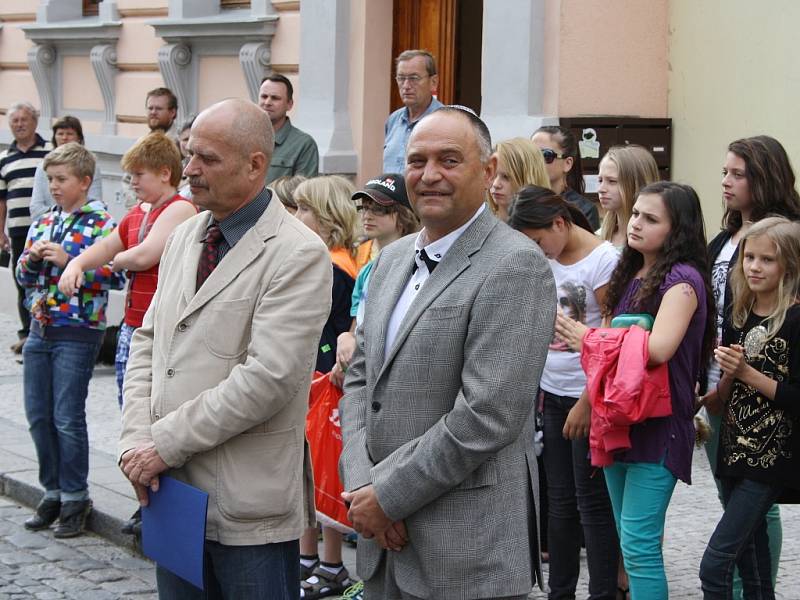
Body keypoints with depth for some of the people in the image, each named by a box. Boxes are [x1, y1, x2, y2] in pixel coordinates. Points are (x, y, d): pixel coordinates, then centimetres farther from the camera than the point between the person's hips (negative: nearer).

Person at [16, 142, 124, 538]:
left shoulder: (101, 224, -7)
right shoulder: (42, 223, 13)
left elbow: (115, 276, -16)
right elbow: (23, 276, 17)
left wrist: (68, 261, -20)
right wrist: (32, 259, -4)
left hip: (78, 333, -7)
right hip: (40, 330, 7)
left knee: (68, 419, -4)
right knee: (38, 416, 10)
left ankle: (75, 498, 10)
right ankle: (53, 493, 23)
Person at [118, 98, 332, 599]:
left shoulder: (298, 254, -13)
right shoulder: (184, 238, 12)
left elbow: (268, 378, -21)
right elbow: (148, 343, 14)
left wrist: (166, 442, -16)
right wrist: (136, 440, -2)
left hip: (248, 501, -7)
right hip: (172, 487, 7)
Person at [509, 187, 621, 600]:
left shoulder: (604, 260, -13)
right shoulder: (548, 260, 8)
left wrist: (587, 404, -14)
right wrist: (538, 384, 6)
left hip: (588, 397, -7)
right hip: (552, 394, 7)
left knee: (592, 503, -1)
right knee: (559, 500, 11)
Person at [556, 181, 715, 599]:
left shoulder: (682, 279, -12)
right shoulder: (631, 275, 14)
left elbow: (657, 348, -25)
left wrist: (588, 339, -14)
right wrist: (574, 335, -4)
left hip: (658, 424, -8)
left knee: (638, 545, -11)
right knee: (628, 540, 14)